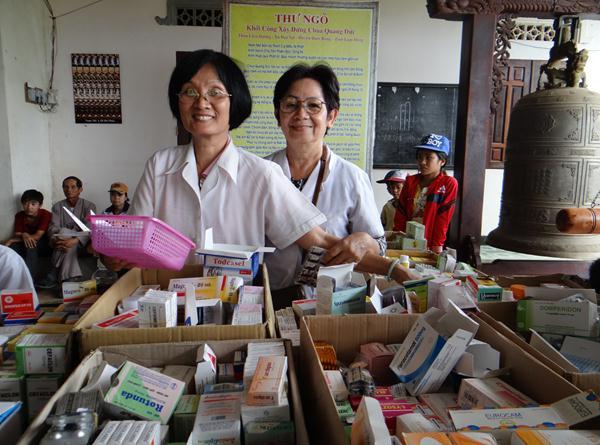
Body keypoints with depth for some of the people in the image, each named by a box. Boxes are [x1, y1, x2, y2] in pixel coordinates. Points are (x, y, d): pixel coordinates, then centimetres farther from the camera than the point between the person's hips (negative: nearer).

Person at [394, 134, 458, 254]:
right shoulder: (411, 181, 6)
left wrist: (437, 246, -12)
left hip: (429, 246, -4)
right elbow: (401, 214, 6)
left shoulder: (449, 184, -6)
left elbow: (443, 217, -10)